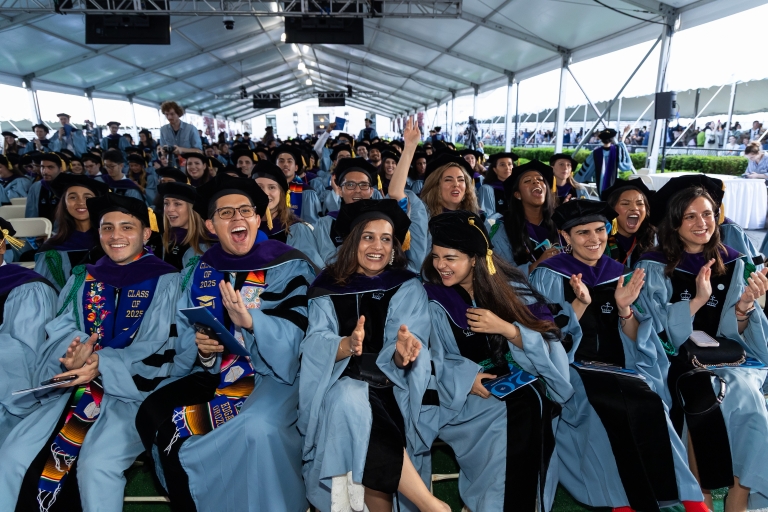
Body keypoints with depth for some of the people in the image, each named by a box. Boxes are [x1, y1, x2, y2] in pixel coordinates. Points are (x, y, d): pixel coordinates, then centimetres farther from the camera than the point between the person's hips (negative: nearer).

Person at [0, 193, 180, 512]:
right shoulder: (81, 280, 16)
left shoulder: (165, 282, 0)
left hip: (133, 390, -4)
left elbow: (158, 349, -8)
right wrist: (74, 351, -20)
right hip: (73, 387, 5)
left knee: (97, 466, -25)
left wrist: (103, 364, -23)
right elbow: (59, 330, 4)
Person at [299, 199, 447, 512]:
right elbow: (315, 346, -7)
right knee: (351, 401, -33)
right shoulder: (327, 287, 7)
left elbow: (403, 358, -7)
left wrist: (403, 352, -32)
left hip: (394, 387, 0)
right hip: (343, 384, 1)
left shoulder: (408, 288, 6)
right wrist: (346, 346, -30)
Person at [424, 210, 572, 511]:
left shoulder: (509, 286, 2)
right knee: (515, 413, -27)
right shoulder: (431, 300, -2)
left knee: (536, 403, -27)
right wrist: (464, 377, -23)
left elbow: (546, 338, -3)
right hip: (462, 394, -2)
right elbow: (426, 360, -9)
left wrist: (505, 328, -20)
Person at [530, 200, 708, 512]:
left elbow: (633, 344, 8)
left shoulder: (618, 274, 10)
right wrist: (580, 303, -22)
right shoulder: (549, 275, -2)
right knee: (624, 405, -29)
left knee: (649, 404, -28)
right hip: (571, 371, -3)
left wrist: (624, 308, -12)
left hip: (618, 370, 4)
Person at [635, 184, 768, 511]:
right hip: (674, 362, -2)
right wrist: (697, 299, -20)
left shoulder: (733, 264, 7)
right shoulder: (654, 267, -4)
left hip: (725, 360, 3)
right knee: (701, 396, -29)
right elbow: (658, 332, -9)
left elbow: (735, 334, 3)